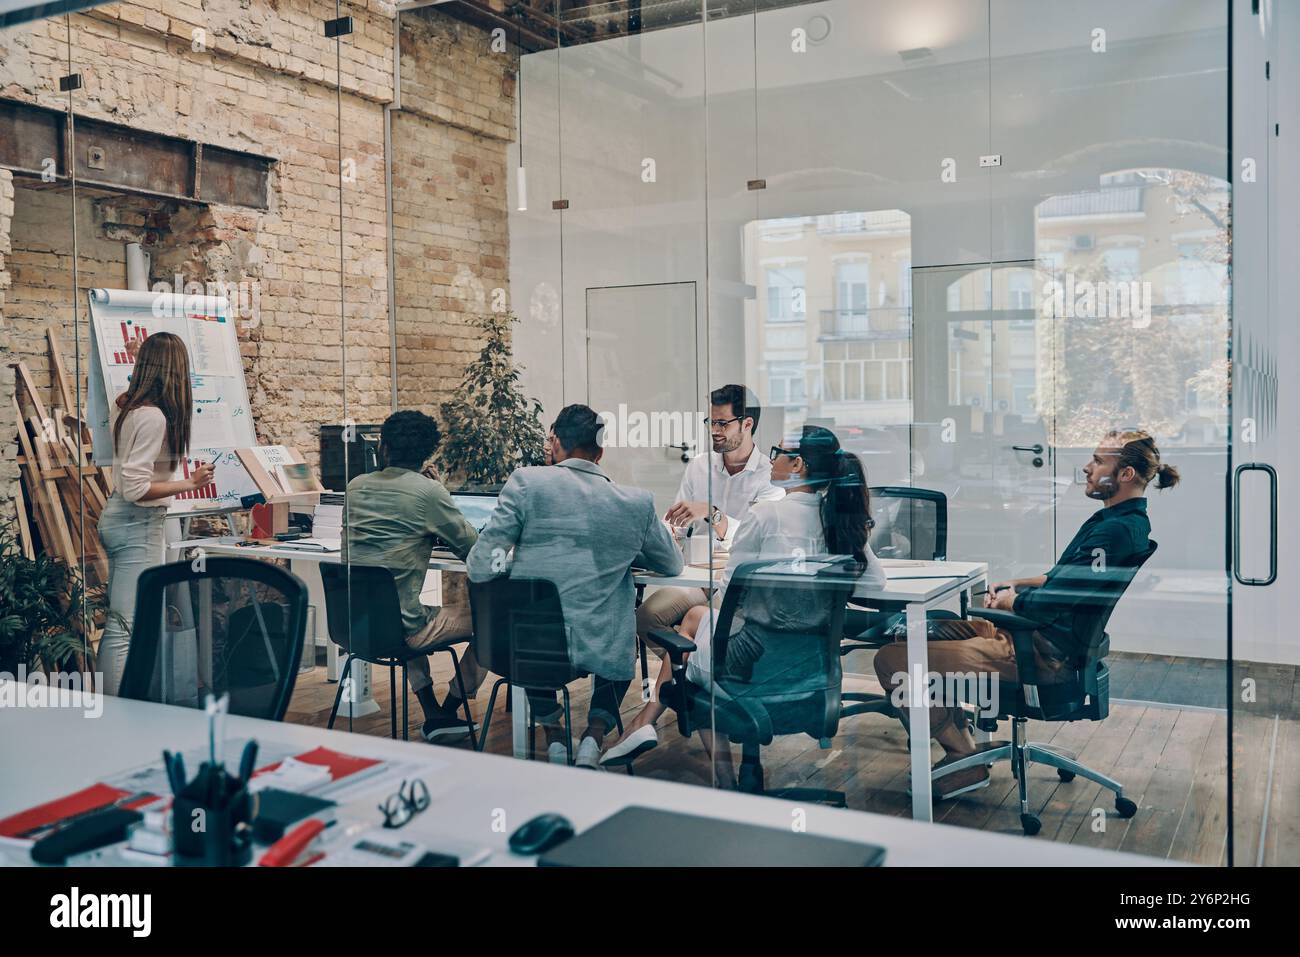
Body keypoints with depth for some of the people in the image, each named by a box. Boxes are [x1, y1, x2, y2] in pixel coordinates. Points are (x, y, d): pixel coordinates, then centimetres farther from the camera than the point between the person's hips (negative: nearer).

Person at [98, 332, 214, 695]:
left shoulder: (124, 404, 6)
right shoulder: (153, 416, -21)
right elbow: (136, 488, -25)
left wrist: (143, 360, 42)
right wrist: (190, 483, -17)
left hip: (115, 515, 10)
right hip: (139, 524, -10)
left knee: (116, 621, 17)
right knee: (128, 625, -8)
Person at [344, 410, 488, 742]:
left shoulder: (356, 486, 6)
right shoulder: (428, 491, -12)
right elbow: (472, 547, -4)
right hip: (401, 629, -6)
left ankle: (432, 714, 31)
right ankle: (447, 712, 19)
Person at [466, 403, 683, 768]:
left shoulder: (527, 482, -7)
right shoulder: (637, 503, -1)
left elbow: (480, 567, -8)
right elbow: (673, 565, 16)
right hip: (599, 652, 0)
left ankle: (553, 735, 31)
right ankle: (594, 735, 17)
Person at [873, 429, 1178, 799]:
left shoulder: (1118, 530, -21)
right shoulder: (1124, 520, 12)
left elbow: (1053, 600, -25)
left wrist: (1010, 599, -4)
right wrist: (1014, 585, 10)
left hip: (1045, 655, -11)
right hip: (1044, 640, 11)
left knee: (891, 660, -18)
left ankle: (964, 762, -1)